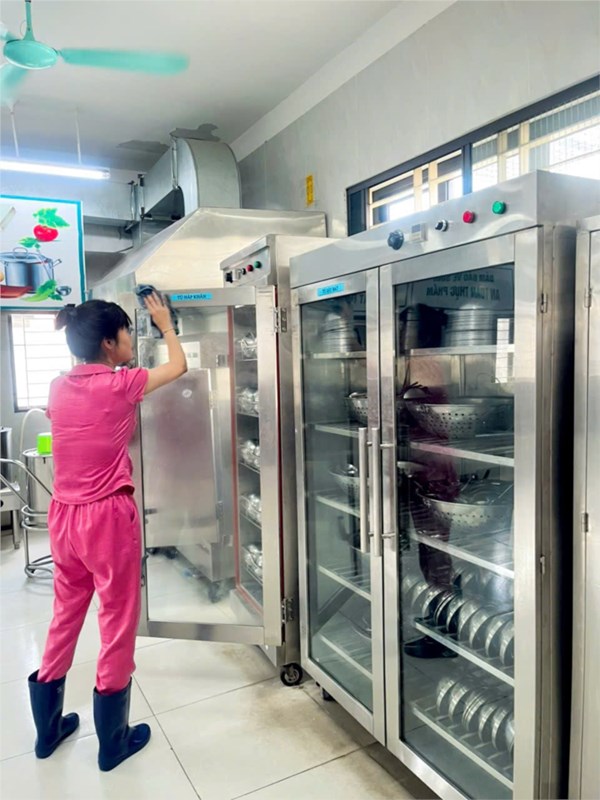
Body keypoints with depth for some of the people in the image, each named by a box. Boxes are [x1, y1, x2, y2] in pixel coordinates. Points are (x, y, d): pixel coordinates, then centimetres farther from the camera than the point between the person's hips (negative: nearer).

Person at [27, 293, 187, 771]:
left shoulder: (59, 389, 4)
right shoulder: (119, 385, -13)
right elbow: (179, 366, 2)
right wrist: (165, 323, 16)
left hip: (64, 515, 7)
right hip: (108, 516, -6)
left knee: (66, 615, 21)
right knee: (118, 620, 9)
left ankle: (48, 729, 38)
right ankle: (113, 741, 24)